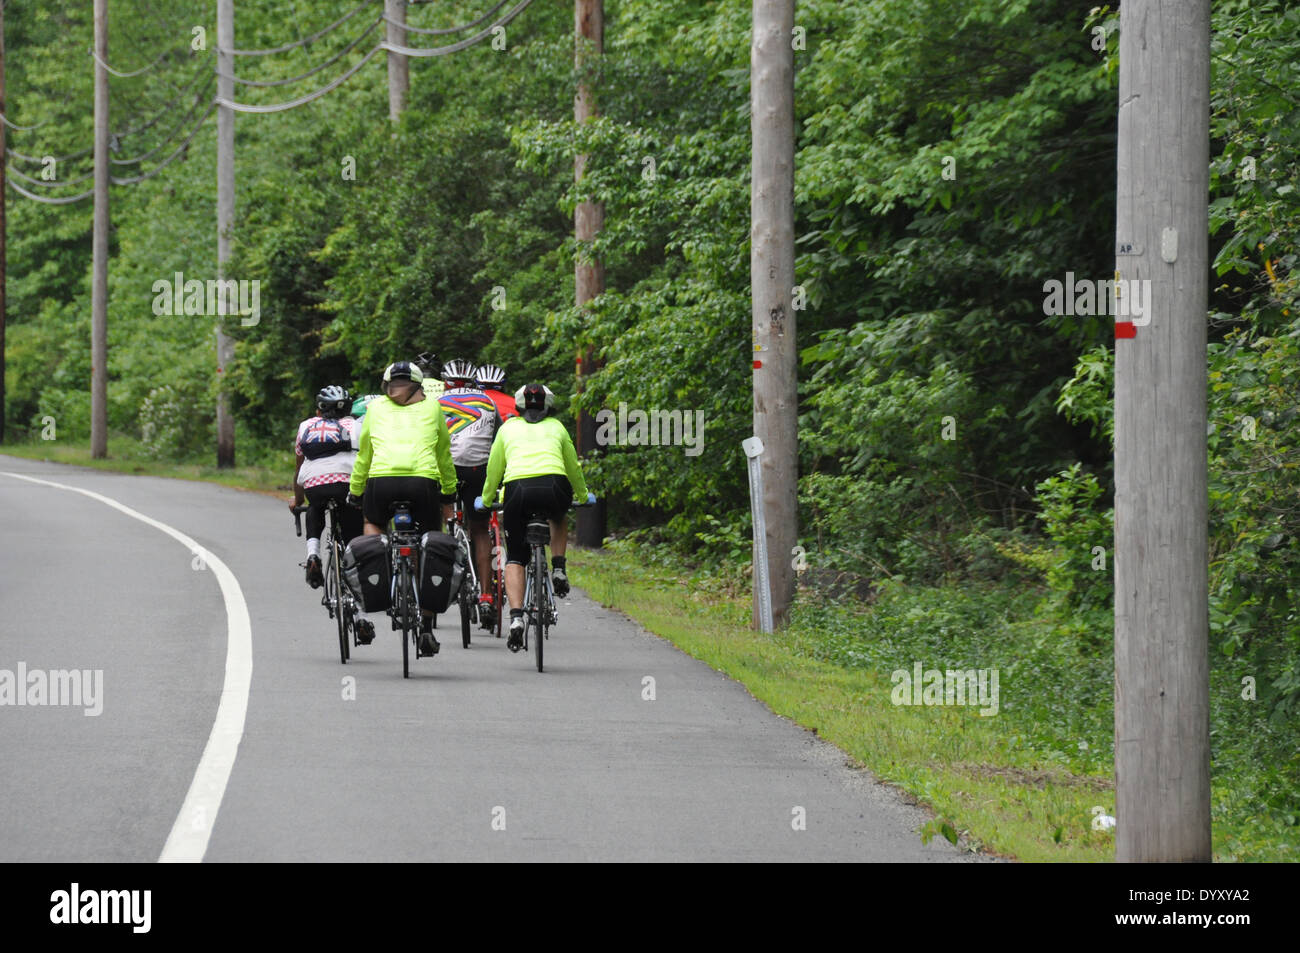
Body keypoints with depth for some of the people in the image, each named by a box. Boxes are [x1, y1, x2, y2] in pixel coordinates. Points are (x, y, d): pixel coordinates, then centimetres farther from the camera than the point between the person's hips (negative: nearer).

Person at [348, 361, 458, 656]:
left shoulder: (376, 408, 22)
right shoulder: (432, 408, 22)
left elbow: (363, 453, 26)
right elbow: (444, 454, 29)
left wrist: (355, 493, 37)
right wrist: (449, 496, 39)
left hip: (382, 479, 0)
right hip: (423, 479, 0)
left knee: (372, 523, 30)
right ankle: (426, 627, 11)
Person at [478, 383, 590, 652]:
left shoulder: (508, 428, 24)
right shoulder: (556, 428, 25)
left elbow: (493, 470, 29)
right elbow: (573, 467, 36)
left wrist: (486, 499, 46)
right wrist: (583, 495, 53)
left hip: (516, 488, 0)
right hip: (554, 486, 1)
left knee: (515, 558, 11)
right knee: (559, 518, 38)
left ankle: (516, 617, -7)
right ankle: (558, 570, 20)